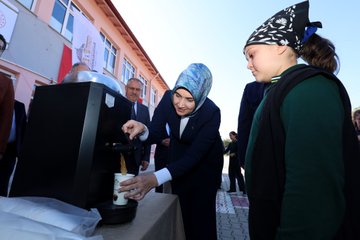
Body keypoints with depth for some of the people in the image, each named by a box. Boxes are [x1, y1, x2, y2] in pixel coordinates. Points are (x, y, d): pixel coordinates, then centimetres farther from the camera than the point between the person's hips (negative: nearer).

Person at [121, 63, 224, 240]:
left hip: (205, 160, -2)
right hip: (179, 155, 3)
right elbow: (155, 135, -16)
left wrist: (155, 179, -49)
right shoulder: (168, 98, -22)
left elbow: (194, 156, -37)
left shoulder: (211, 113, -31)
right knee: (181, 208, 10)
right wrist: (142, 130, -41)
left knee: (202, 211, -3)